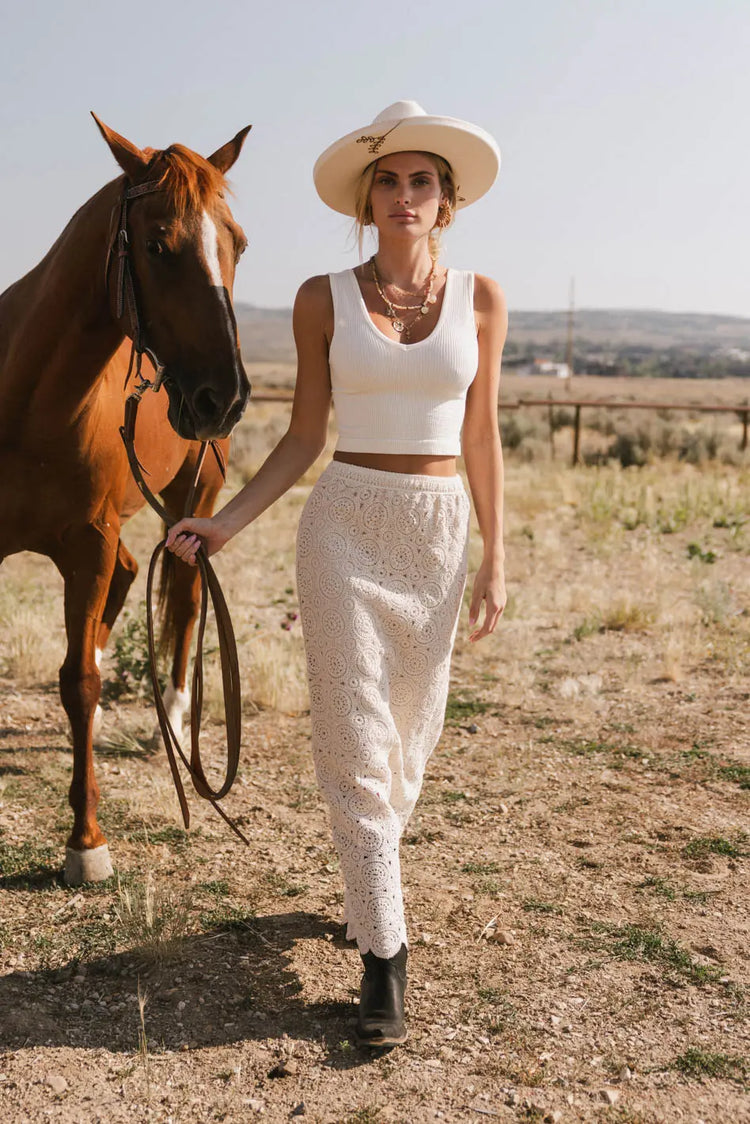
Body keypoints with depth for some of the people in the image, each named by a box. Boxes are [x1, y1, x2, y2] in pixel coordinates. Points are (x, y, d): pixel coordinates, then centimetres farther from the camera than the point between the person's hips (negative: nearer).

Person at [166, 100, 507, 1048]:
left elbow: (481, 438, 6)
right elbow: (303, 439, 3)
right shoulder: (323, 300, 0)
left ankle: (367, 883, 39)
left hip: (439, 530, 2)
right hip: (345, 526, -1)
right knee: (355, 737, -2)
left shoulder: (480, 299, 3)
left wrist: (494, 559, 4)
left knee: (412, 729, 12)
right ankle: (384, 949, 8)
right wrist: (227, 522, -8)